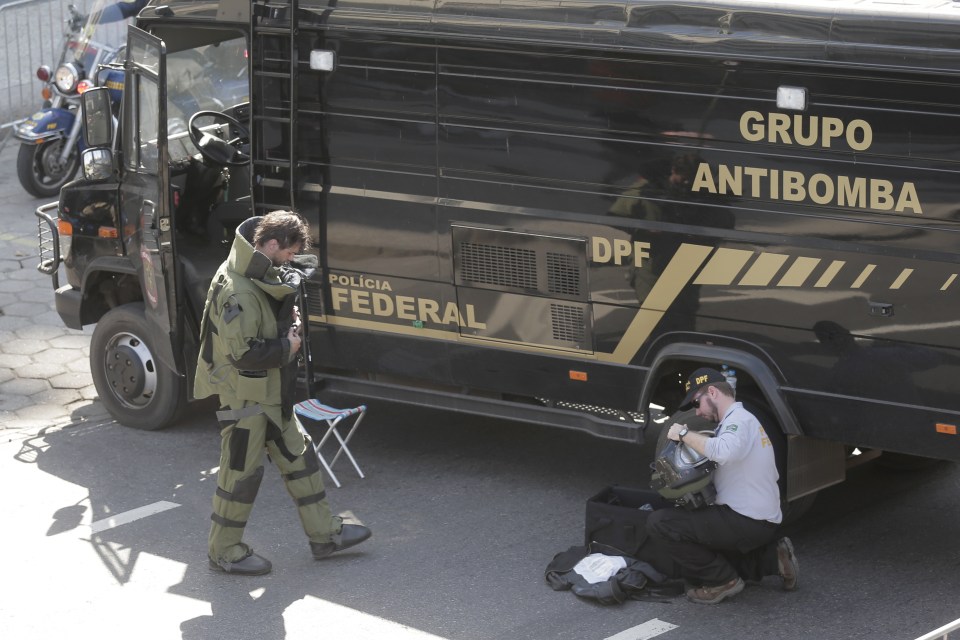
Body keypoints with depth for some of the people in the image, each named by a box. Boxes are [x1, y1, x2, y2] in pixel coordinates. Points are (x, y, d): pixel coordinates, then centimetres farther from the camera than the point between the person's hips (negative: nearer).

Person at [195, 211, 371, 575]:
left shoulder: (263, 275, 7)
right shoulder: (238, 290, -26)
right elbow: (243, 353, -30)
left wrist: (289, 319, 4)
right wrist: (287, 348, -16)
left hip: (271, 391, 10)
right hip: (244, 395, -10)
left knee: (298, 455, 15)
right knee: (241, 471, 1)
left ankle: (324, 534, 24)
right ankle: (224, 552, 14)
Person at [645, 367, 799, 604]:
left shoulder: (739, 420, -14)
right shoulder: (740, 419, 20)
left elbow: (723, 452, -34)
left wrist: (684, 434, -22)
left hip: (748, 523, -11)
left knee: (659, 523, -17)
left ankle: (723, 580, -9)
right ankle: (772, 558, 13)